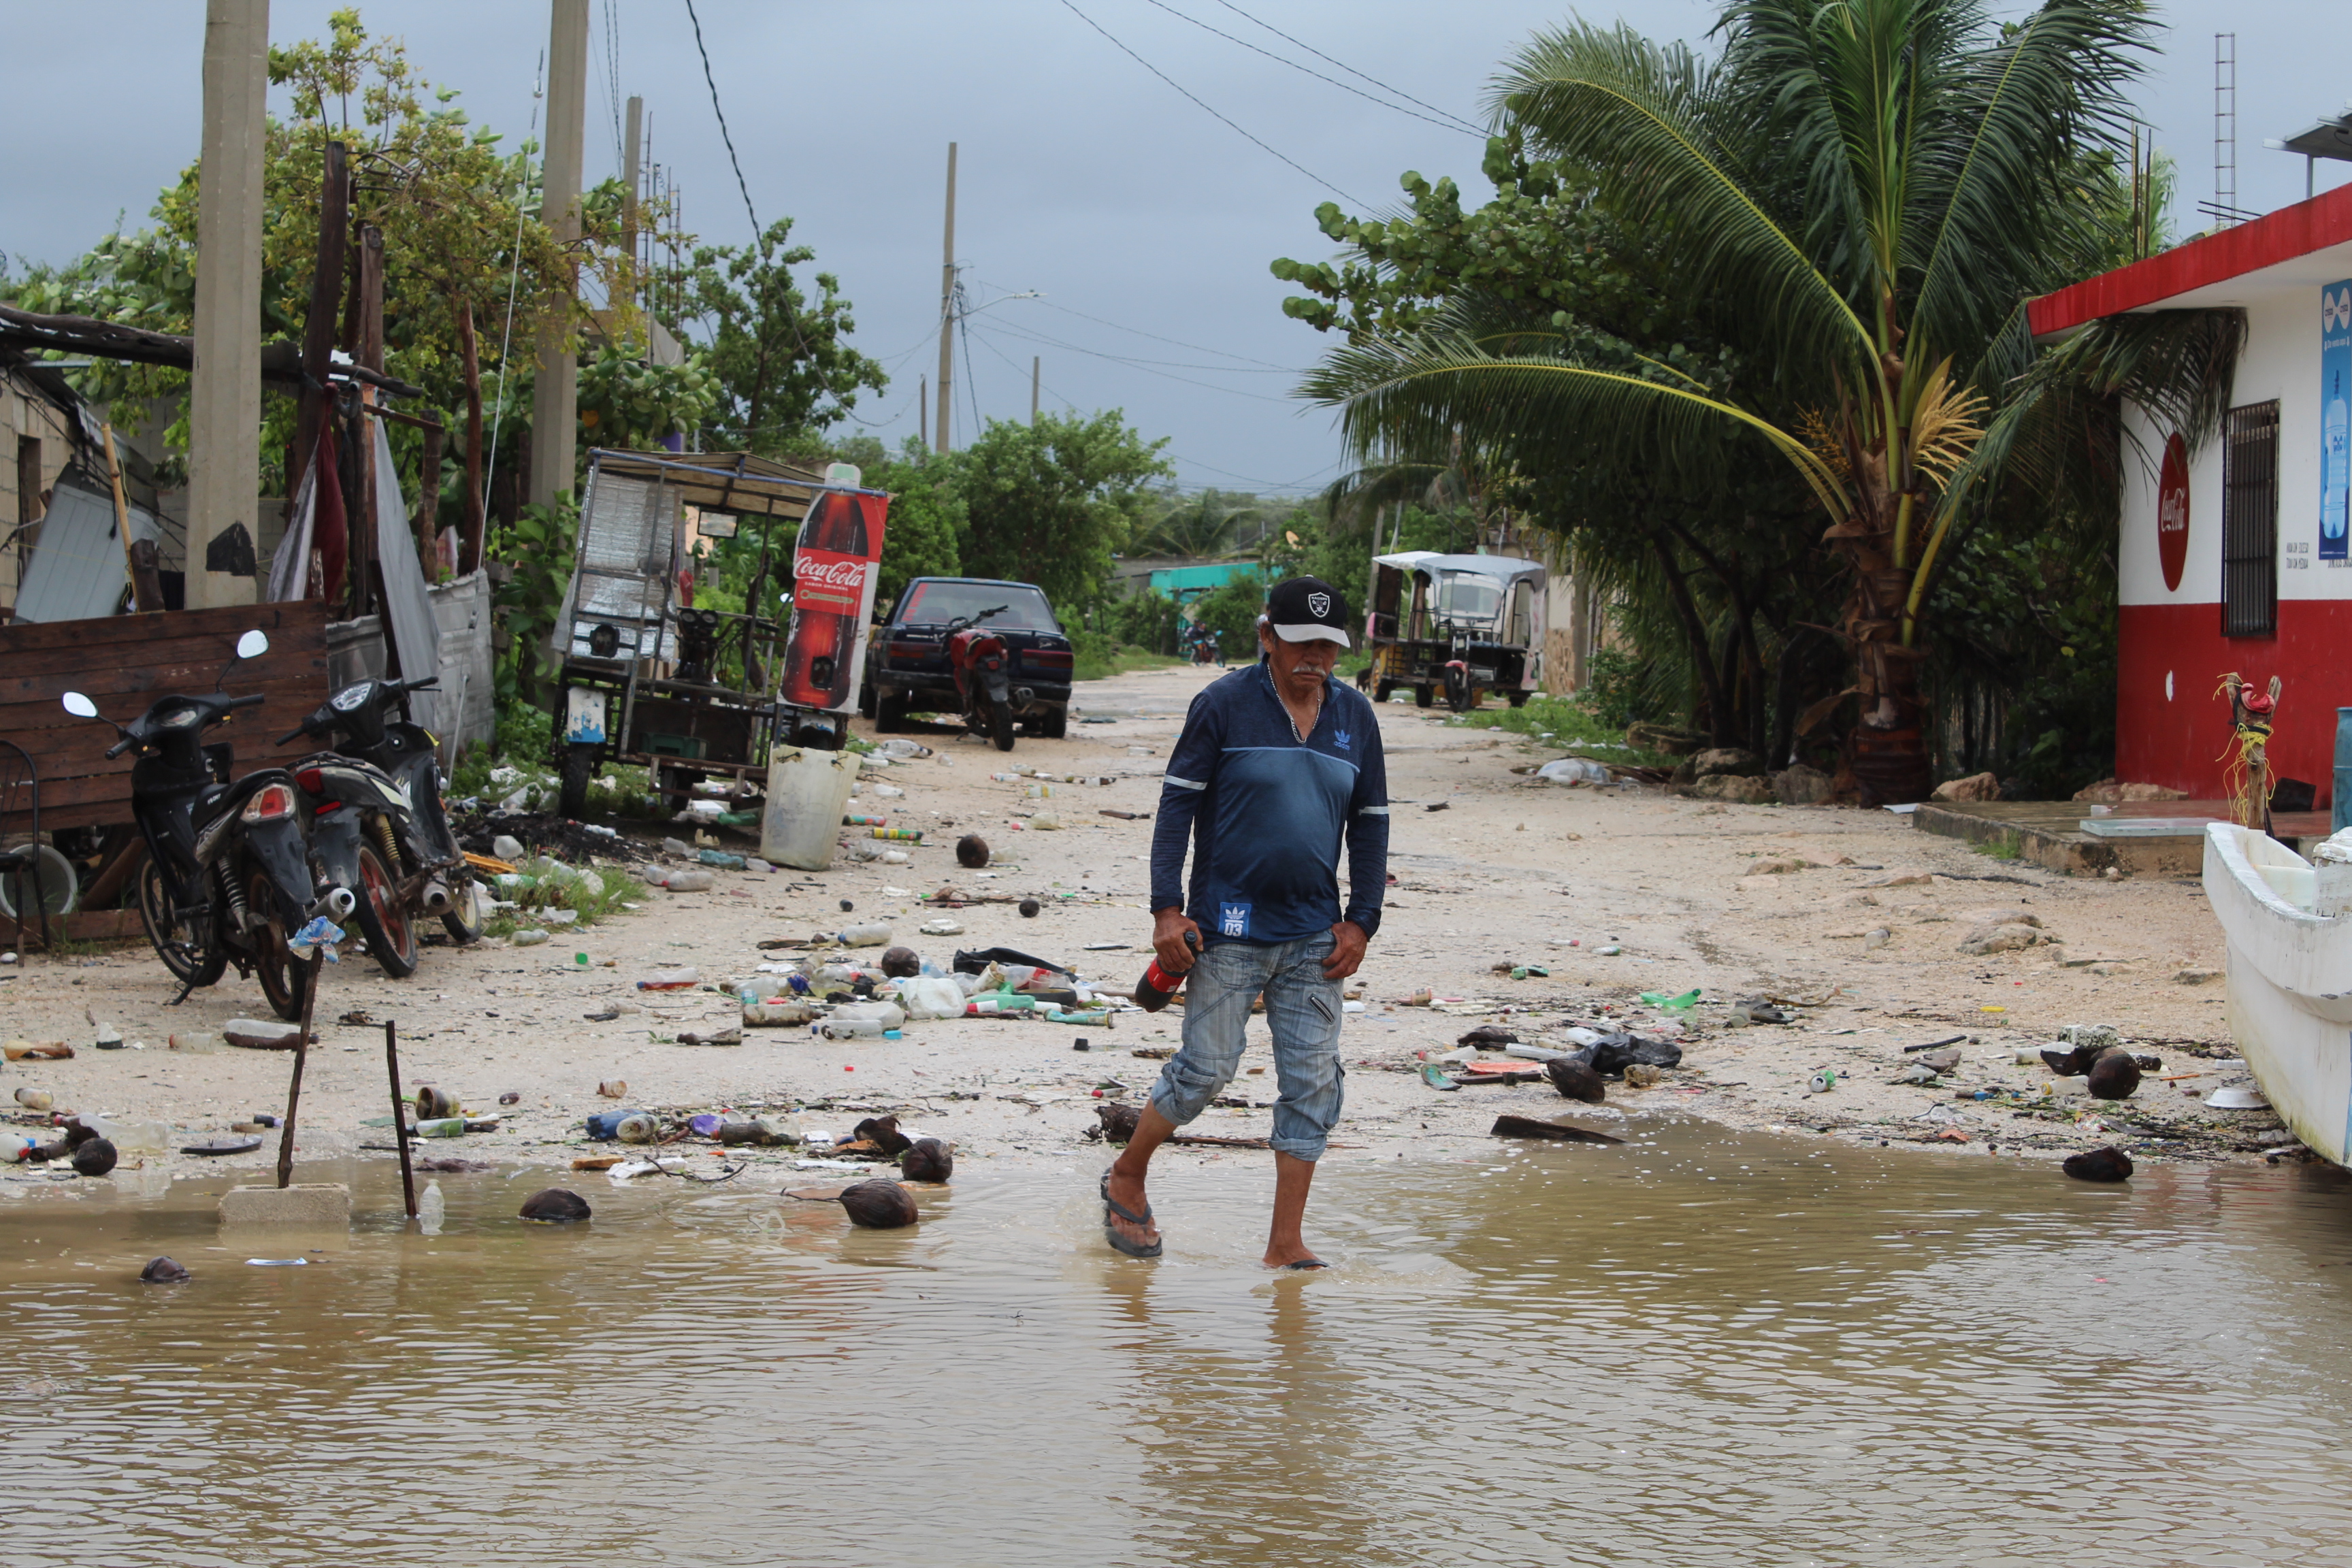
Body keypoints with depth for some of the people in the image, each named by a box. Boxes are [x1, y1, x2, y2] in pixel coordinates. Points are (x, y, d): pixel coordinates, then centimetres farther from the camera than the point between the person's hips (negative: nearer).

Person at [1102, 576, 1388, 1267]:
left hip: (1313, 936, 4)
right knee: (1207, 1069, -2)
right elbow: (1177, 804, -5)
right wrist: (1168, 909, -12)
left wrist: (1360, 921, 5)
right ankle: (1126, 1179, 24)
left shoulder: (1354, 717, 8)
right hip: (1229, 930, -4)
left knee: (1314, 1083, 1)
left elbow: (1370, 822, 13)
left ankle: (1286, 1244, 7)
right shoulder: (1224, 705, -5)